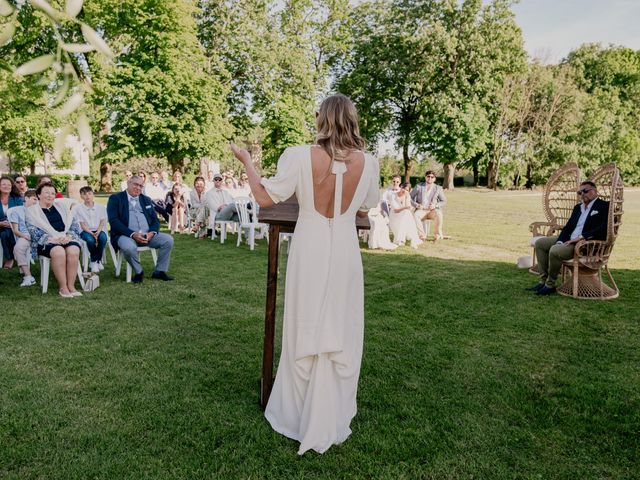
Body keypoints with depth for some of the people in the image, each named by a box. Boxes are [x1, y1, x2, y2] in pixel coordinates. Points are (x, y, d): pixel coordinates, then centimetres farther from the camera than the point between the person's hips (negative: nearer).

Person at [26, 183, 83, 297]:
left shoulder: (62, 207, 23)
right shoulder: (31, 210, 14)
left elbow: (74, 224, 14)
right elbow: (33, 231, 0)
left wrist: (68, 236, -8)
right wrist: (52, 239, -16)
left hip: (67, 239, 3)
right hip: (46, 241, -2)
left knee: (73, 251, -33)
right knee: (59, 251, -36)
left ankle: (71, 286, -29)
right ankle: (62, 287, -28)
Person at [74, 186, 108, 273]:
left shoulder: (101, 207, 6)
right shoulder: (78, 209, 0)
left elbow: (102, 222, 1)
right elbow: (82, 224, -4)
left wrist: (98, 232, -17)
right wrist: (91, 233, -18)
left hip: (98, 230, 1)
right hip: (86, 231, -1)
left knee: (103, 237, -33)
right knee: (90, 239, -35)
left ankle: (94, 262, -15)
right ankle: (98, 261, -11)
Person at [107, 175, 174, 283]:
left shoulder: (146, 200, 20)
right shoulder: (115, 198, 4)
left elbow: (155, 220, 15)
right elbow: (113, 221, -8)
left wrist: (152, 232, -8)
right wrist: (132, 234, -20)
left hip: (148, 235, 5)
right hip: (126, 235, -4)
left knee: (168, 240, -17)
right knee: (128, 247, -37)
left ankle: (160, 271, -3)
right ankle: (138, 272, -9)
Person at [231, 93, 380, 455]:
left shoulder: (300, 157, -11)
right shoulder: (368, 163, -5)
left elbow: (265, 197, -7)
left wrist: (246, 160, 6)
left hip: (309, 253, -1)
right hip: (346, 253, 1)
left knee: (305, 331, 14)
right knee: (341, 336, 12)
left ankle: (297, 416, 30)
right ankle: (329, 423, 25)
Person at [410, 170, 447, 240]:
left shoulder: (438, 188, 8)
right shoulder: (418, 186, 7)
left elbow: (444, 201, 7)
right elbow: (410, 198, 5)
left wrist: (435, 205, -12)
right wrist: (417, 205, -13)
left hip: (432, 210, 0)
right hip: (421, 210, 0)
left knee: (438, 215, -34)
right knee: (415, 216, -34)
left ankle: (438, 235, -17)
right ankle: (422, 235, -21)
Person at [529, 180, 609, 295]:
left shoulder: (604, 206, -5)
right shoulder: (578, 207, 19)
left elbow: (604, 229, -19)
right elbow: (568, 227, 14)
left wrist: (581, 237, -23)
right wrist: (560, 241, -4)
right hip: (569, 240, 9)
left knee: (554, 251, -31)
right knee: (540, 243, 0)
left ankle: (550, 285, -12)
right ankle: (543, 281, -1)